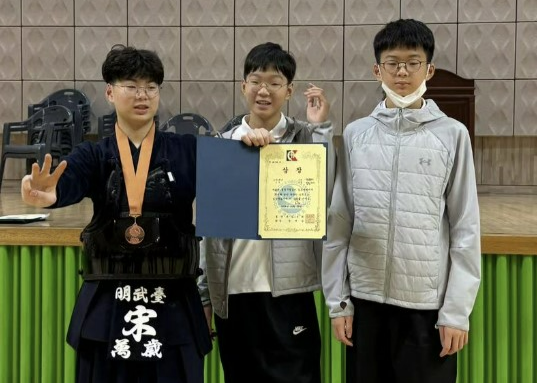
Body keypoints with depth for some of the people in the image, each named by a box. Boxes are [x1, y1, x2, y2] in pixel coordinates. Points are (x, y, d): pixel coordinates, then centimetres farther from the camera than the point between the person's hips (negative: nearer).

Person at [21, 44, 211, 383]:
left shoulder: (186, 151, 4)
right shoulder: (94, 155, 2)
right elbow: (67, 184, -19)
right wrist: (47, 195, -43)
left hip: (174, 303, 0)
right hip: (108, 304, 0)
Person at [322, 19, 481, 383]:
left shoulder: (452, 134, 0)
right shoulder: (356, 134, 5)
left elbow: (466, 230, -1)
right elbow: (338, 225, 6)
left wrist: (457, 311, -5)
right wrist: (337, 300, 3)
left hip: (428, 302, -2)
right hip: (365, 298, 2)